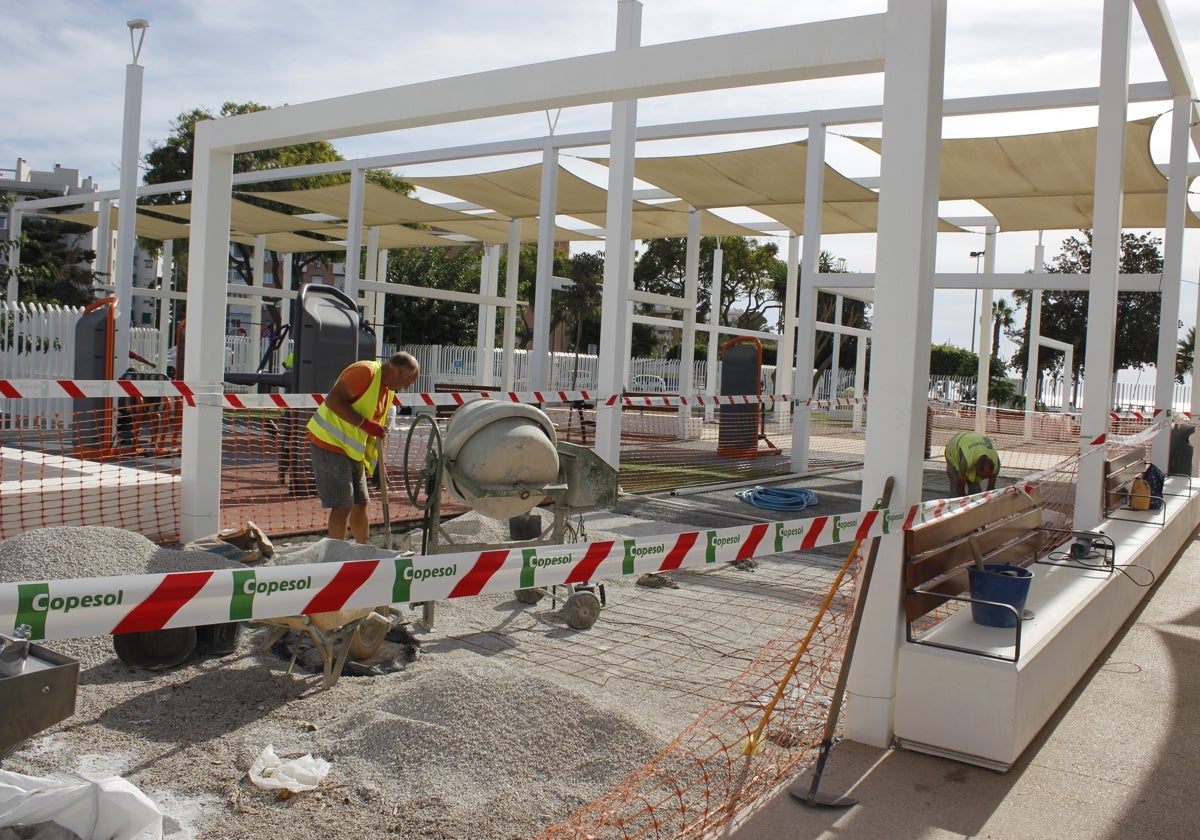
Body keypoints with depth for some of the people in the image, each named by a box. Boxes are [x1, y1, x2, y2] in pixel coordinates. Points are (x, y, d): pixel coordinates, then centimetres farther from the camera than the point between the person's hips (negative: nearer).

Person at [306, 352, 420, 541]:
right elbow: (333, 400, -26)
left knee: (360, 504, 13)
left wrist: (375, 462, 17)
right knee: (343, 506, -9)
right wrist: (364, 423, -28)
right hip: (329, 443, -9)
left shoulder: (388, 388, 14)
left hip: (353, 451, 9)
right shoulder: (365, 372, -16)